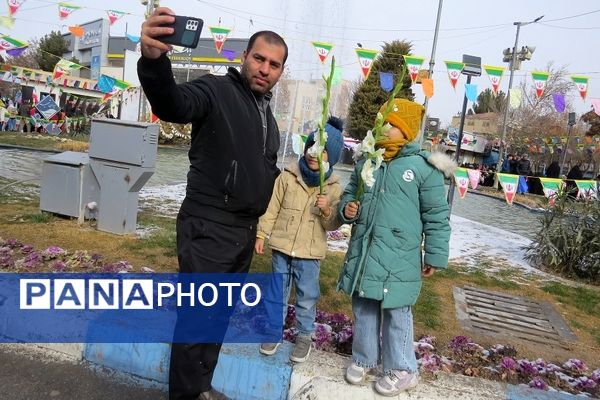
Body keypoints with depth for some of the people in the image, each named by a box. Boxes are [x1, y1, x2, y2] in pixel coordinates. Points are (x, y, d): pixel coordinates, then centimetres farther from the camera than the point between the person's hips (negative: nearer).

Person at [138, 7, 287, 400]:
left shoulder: (268, 114, 15)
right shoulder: (217, 90, -10)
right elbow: (173, 103, -32)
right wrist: (153, 60, -52)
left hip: (245, 231, 8)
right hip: (209, 228, -8)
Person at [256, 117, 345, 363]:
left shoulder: (333, 187, -4)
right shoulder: (288, 176, -4)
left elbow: (333, 225, -3)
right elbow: (272, 208, 1)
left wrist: (327, 210, -23)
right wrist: (261, 234, 0)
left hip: (309, 253, -1)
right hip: (282, 247, 1)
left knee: (307, 296, 10)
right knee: (278, 292, 15)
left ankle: (305, 336, 29)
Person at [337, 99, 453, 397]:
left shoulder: (423, 167, -7)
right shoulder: (366, 162, 9)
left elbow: (437, 216, -3)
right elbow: (349, 194, 21)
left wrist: (435, 256, -2)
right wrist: (347, 208, -2)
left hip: (398, 258, -5)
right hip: (362, 252, 5)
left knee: (396, 314, 6)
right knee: (363, 308, 17)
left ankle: (402, 370, 27)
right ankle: (363, 358, 37)